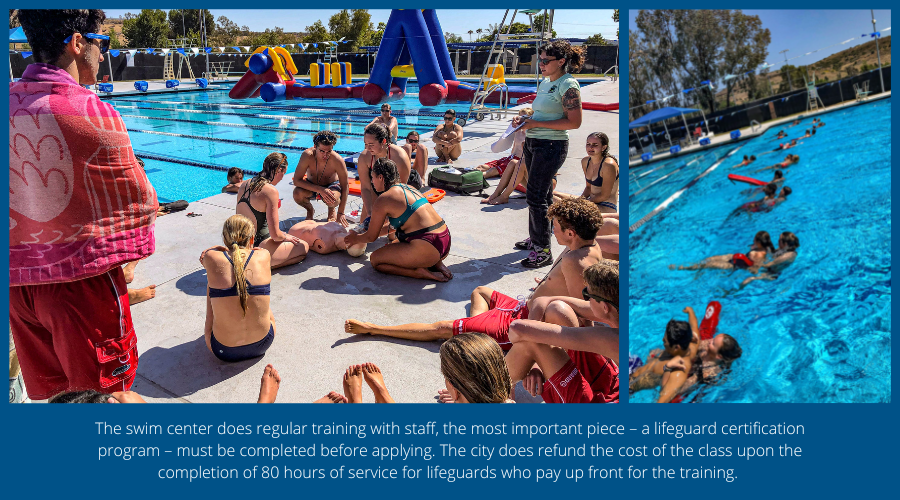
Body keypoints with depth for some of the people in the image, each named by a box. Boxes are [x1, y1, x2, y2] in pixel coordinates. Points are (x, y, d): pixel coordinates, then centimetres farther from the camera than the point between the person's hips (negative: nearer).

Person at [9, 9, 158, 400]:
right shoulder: (92, 112, -17)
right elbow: (139, 203, -9)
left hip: (18, 280, 6)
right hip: (81, 279, -6)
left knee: (48, 389, 21)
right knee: (105, 390, 10)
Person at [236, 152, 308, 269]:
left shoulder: (244, 184, 5)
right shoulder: (271, 191, -19)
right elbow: (275, 234, -19)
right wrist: (286, 237, 5)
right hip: (260, 248, -8)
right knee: (303, 247, 13)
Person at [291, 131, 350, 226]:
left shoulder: (337, 160, -30)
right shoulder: (307, 155, -29)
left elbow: (345, 188, -21)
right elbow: (296, 180, -29)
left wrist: (341, 213, -23)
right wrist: (320, 190, -40)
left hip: (331, 186, -1)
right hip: (311, 186, 1)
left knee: (333, 199, -37)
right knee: (297, 193, -32)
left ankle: (331, 210, 5)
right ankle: (310, 210, 5)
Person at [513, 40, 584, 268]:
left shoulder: (568, 85, -13)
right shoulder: (545, 82, 13)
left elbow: (574, 122, -19)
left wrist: (536, 123, -19)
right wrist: (525, 119, 6)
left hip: (551, 146, -8)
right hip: (533, 143, 8)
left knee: (535, 197, -8)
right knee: (541, 195, 17)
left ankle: (543, 250, 0)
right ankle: (535, 238, 30)